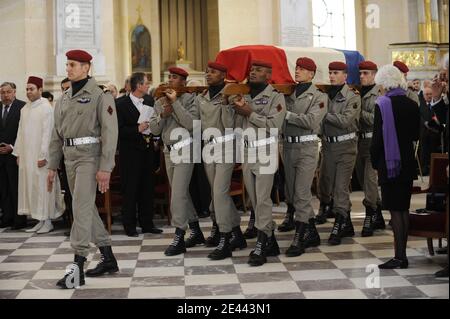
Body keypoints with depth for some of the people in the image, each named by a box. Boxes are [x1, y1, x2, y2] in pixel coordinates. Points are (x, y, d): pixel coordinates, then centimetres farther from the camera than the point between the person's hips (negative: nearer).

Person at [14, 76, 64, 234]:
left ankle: (47, 221, 6)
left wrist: (43, 155, -18)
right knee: (30, 187, 8)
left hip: (40, 156, -7)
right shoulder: (24, 109, 13)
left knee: (42, 186, -3)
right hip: (26, 155, 7)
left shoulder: (46, 107, -9)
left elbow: (47, 133, -14)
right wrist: (18, 153, 11)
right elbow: (21, 132, 15)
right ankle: (40, 220, 16)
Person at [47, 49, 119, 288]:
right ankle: (108, 259, 23)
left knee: (81, 207, -14)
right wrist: (52, 166, 15)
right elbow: (57, 135, 18)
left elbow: (110, 132, -13)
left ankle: (77, 267, -14)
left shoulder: (100, 96, -8)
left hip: (90, 155, -8)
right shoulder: (63, 99, 14)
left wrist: (105, 168, -19)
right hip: (69, 157, 8)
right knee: (87, 208, 12)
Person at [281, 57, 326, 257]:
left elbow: (311, 121, -16)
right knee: (292, 192, 10)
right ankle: (312, 233, 23)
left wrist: (288, 114, -13)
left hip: (307, 147, -6)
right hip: (289, 146, 6)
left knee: (301, 193, -10)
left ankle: (299, 238, -5)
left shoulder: (319, 96, -1)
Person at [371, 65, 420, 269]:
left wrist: (374, 161, -1)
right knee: (404, 208, 12)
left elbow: (377, 137, -12)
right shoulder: (412, 105, 4)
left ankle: (400, 257, -2)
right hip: (408, 163, 6)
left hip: (389, 163, -6)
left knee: (395, 210, -3)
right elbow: (416, 135, 10)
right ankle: (402, 254, 18)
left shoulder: (383, 104, -12)